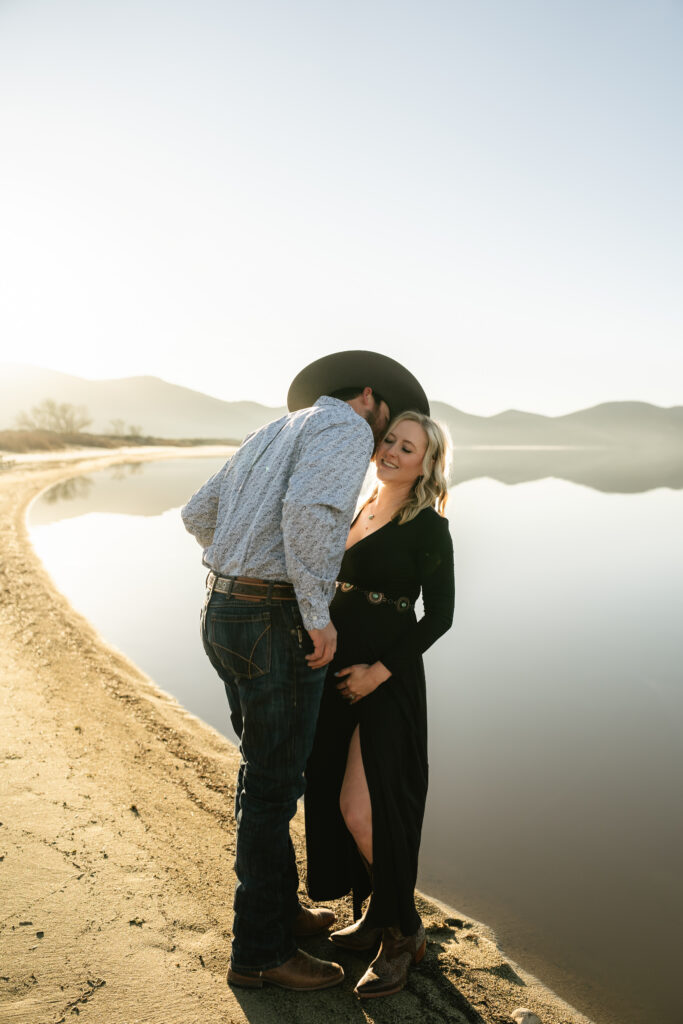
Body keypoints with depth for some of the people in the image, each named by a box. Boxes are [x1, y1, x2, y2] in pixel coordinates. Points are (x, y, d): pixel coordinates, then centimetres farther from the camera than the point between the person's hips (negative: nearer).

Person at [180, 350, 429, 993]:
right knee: (274, 783, 4)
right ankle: (260, 952, 22)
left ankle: (279, 909, 38)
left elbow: (198, 513, 23)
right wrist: (318, 614, -20)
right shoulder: (347, 427, -5)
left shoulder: (275, 433, 22)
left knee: (266, 771, 20)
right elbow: (309, 507, -25)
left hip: (225, 611, 9)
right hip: (277, 625, -9)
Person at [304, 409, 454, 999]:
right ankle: (377, 912, 33)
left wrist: (379, 671, -16)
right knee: (332, 798, 12)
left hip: (388, 678, -7)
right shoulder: (360, 511, 10)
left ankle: (402, 932, 18)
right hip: (337, 669, 7)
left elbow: (439, 616, -10)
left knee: (363, 807, -6)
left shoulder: (429, 526, -10)